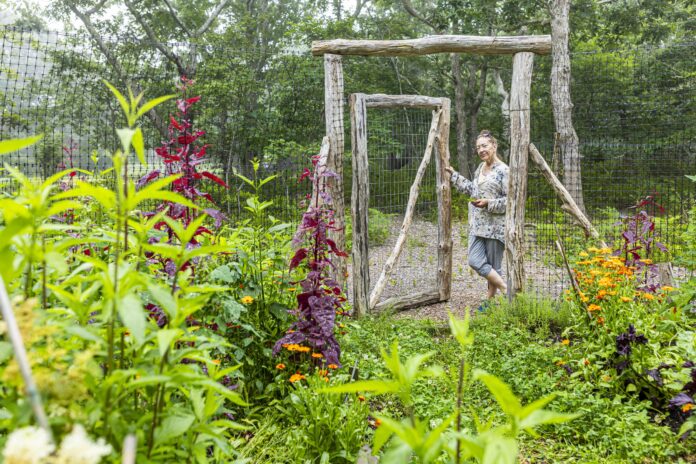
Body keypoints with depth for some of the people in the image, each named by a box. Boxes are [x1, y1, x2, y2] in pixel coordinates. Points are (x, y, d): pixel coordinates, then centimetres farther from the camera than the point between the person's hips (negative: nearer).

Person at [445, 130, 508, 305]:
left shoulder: (503, 170, -10)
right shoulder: (480, 168, 13)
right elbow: (472, 189, 28)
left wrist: (488, 203, -22)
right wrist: (453, 175, 26)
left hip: (495, 226, -7)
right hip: (477, 225, 7)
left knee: (493, 265, 0)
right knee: (475, 261, -2)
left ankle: (506, 292, 15)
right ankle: (505, 290, 11)